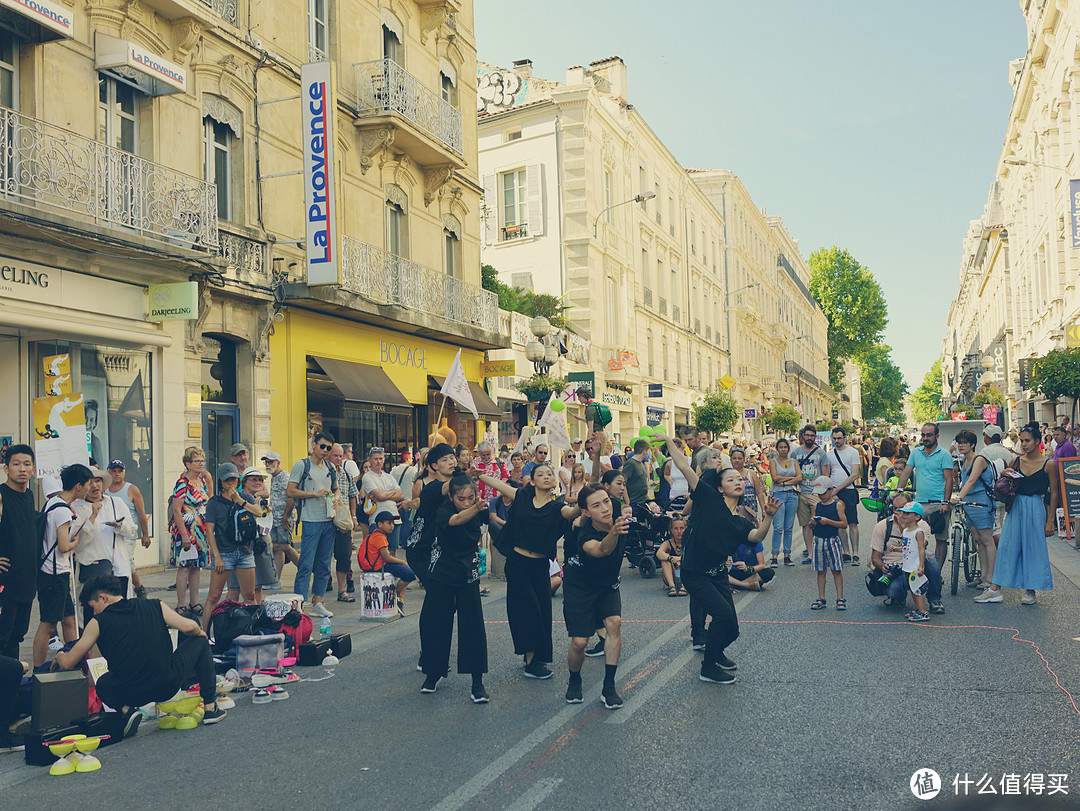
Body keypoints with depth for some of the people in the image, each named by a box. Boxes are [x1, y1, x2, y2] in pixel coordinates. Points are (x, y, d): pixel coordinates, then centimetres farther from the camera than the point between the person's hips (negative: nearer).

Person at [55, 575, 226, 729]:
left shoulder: (99, 622, 2)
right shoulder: (155, 606, 5)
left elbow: (67, 663, 6)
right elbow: (189, 627, -3)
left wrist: (59, 656, 30)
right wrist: (200, 632, 21)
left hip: (131, 695, 0)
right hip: (169, 686, 0)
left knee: (103, 683, 36)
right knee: (200, 640, 25)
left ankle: (127, 710, 2)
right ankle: (210, 707, 19)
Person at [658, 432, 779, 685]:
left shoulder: (740, 522, 10)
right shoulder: (709, 498, -5)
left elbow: (757, 536, -13)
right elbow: (684, 467, -10)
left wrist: (768, 516, -29)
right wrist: (668, 441, -16)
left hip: (718, 576, 6)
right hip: (695, 573, -6)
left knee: (731, 630, 5)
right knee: (723, 613, -20)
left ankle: (716, 652, 41)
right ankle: (708, 668, 0)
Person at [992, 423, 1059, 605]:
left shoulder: (1048, 464, -4)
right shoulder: (1016, 461, 6)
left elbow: (1054, 494, -2)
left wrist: (1050, 521, -5)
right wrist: (1004, 474, -7)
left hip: (1036, 510, -3)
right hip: (1016, 508, 3)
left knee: (1034, 548, 2)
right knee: (1007, 546, 0)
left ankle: (1030, 590, 12)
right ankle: (995, 586, 1)